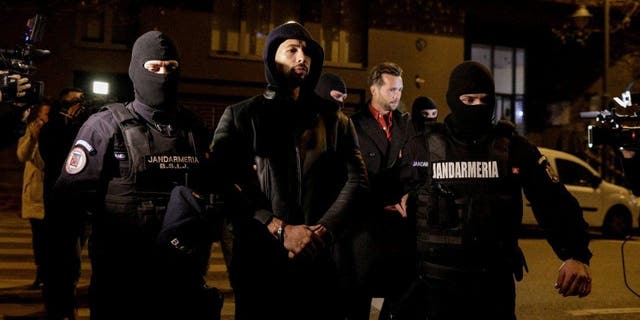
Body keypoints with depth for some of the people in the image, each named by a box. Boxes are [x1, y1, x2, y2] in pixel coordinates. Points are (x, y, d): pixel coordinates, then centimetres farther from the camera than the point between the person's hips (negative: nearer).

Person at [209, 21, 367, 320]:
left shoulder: (333, 118, 12)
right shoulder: (240, 116, 4)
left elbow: (356, 179, 4)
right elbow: (225, 185, -7)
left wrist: (324, 230, -12)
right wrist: (280, 230, -16)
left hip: (320, 260, 2)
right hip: (258, 259, -2)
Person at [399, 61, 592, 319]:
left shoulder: (514, 148, 1)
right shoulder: (421, 148, 0)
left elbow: (553, 203, -3)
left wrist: (576, 255, -17)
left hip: (496, 284, 1)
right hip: (436, 283, -1)